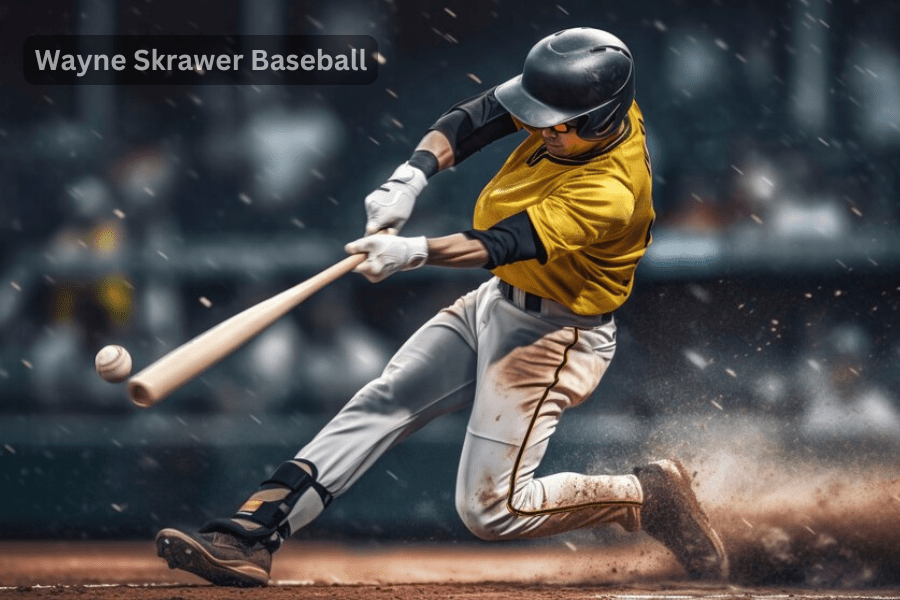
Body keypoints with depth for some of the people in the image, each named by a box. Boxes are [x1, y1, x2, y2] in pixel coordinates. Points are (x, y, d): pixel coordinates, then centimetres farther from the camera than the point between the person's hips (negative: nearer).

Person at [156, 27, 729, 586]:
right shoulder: (583, 107, -10)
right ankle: (251, 535, -5)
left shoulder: (609, 193, -31)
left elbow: (502, 245, -37)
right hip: (495, 303, 8)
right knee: (382, 402, -1)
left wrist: (417, 252, -50)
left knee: (490, 510, -10)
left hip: (550, 336, -8)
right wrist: (412, 176, -21)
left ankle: (646, 496, 6)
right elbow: (475, 119, -5)